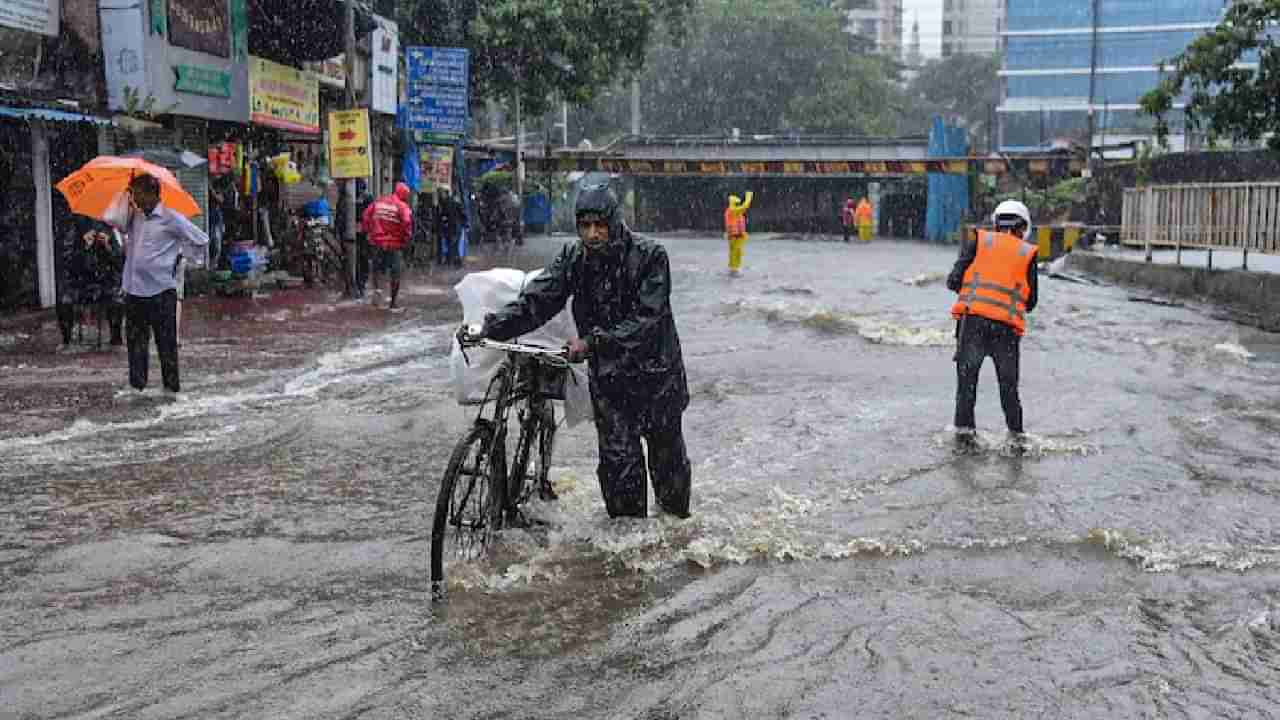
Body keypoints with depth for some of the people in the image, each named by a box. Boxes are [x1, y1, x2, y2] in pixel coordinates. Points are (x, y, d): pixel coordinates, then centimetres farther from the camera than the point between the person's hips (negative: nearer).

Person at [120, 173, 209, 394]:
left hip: (161, 291, -6)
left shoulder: (171, 218, -6)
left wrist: (177, 252, 1)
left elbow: (201, 240, 0)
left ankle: (172, 386, 9)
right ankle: (137, 386, 17)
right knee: (136, 341, 9)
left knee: (167, 343, 1)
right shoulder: (135, 217, 12)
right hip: (133, 291, 6)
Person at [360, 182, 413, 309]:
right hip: (394, 244, -3)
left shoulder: (378, 202, 8)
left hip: (377, 242, 3)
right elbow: (407, 222, -21)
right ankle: (393, 303, 12)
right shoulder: (402, 206, -7)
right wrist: (406, 238, -7)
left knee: (377, 269, 19)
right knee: (396, 274, 8)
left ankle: (377, 288, -8)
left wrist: (368, 231, 16)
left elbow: (365, 216, 7)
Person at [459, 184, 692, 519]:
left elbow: (647, 318, -26)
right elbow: (536, 301, -13)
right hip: (607, 375, 2)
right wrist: (487, 329, -27)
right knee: (617, 457, 0)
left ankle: (677, 524, 38)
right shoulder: (574, 258, -6)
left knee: (667, 451, 14)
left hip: (655, 369, -2)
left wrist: (594, 341, -35)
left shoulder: (649, 255, -18)